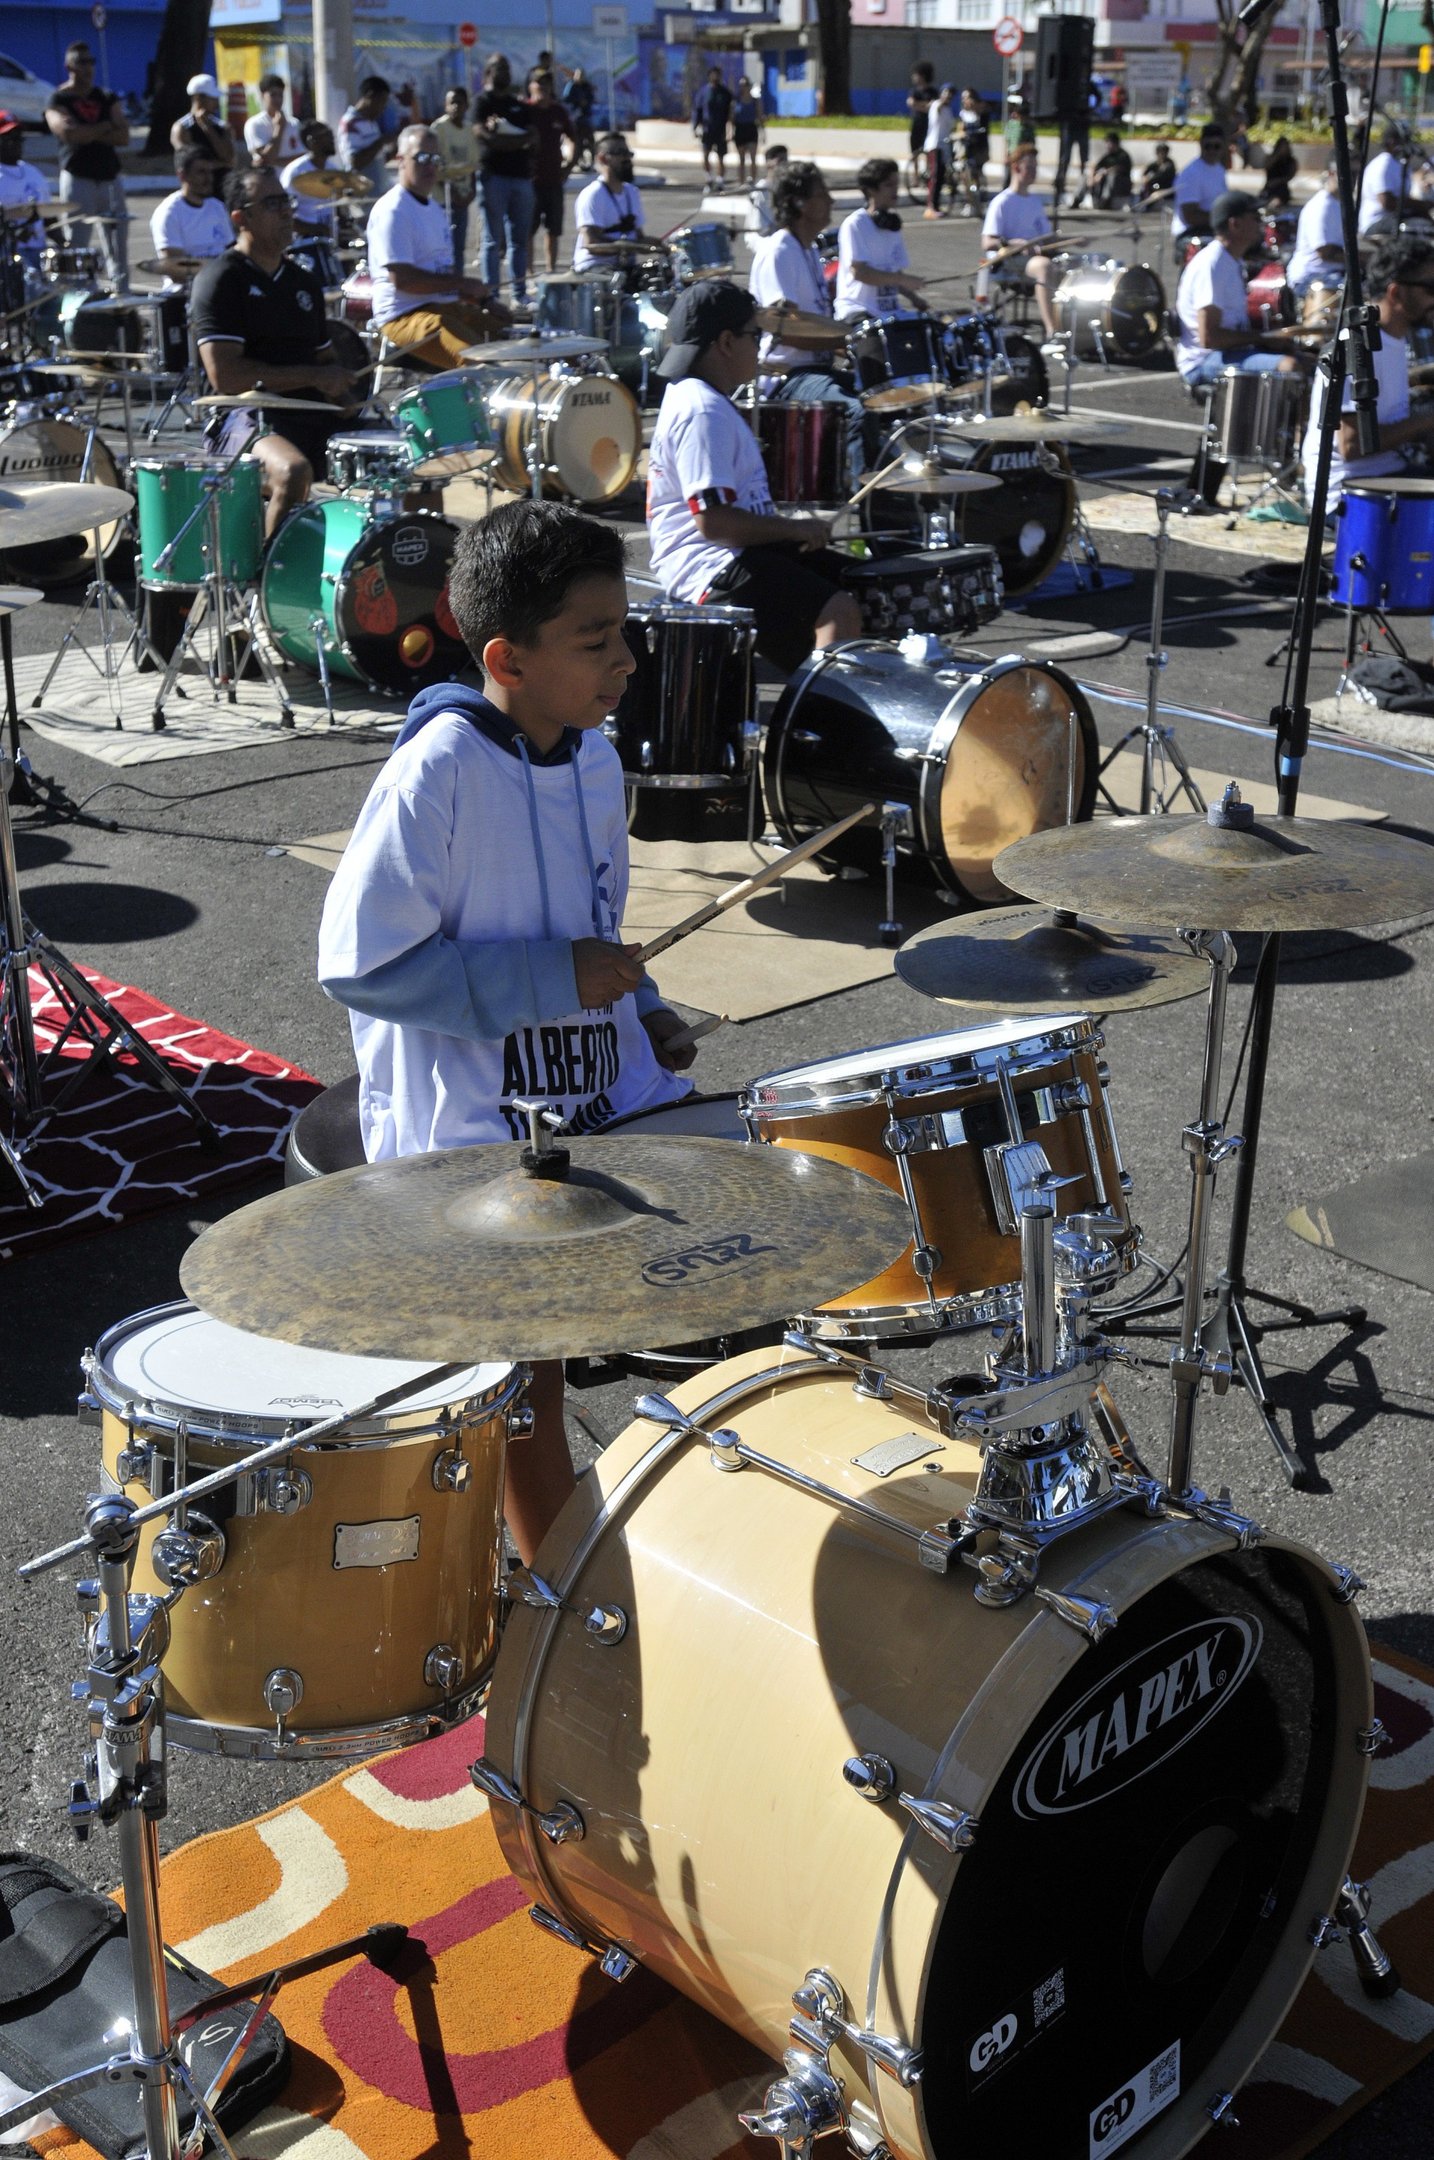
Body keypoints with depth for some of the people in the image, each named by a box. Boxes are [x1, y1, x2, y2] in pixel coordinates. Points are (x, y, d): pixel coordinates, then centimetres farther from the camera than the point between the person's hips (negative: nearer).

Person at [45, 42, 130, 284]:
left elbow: (123, 136, 2)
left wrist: (87, 134, -8)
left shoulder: (107, 99, 15)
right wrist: (105, 126, -5)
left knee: (119, 248, 4)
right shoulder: (58, 100, 2)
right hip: (77, 180, -5)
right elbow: (70, 134, -16)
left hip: (110, 179, 5)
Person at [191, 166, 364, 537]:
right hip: (245, 417, -7)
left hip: (313, 415, 7)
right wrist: (313, 377, -15)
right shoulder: (221, 281, -6)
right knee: (293, 470, -39)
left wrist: (345, 397, 0)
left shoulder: (303, 280, 18)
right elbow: (225, 376, -16)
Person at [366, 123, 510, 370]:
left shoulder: (434, 208, 19)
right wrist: (463, 284, -16)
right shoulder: (391, 211, -11)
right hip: (405, 316, -10)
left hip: (447, 307, 10)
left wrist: (485, 300, 8)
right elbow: (402, 278, -21)